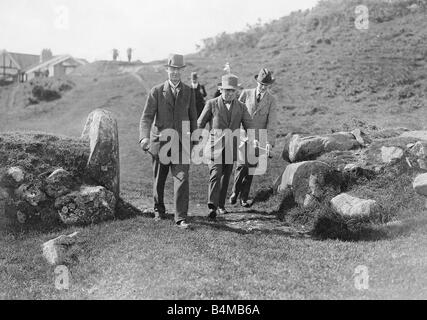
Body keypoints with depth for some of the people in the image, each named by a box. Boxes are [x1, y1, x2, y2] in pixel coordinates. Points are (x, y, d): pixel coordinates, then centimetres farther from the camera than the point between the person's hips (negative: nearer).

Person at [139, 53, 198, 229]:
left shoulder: (189, 92, 7)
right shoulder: (157, 91, 1)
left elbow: (193, 118, 14)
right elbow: (147, 116, -5)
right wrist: (144, 137, -22)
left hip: (181, 142, 0)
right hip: (160, 141, 0)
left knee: (182, 178, -10)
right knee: (159, 179, 12)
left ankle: (181, 217, -7)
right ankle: (159, 209, 34)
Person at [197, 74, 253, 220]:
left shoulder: (241, 107, 6)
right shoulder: (212, 104, -2)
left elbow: (249, 127, 4)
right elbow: (200, 124, 6)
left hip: (231, 148, 4)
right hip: (215, 146, -4)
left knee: (225, 178, 12)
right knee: (215, 175, -16)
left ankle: (221, 205, 27)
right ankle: (212, 207, -22)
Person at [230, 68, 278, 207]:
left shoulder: (271, 100, 2)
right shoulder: (246, 93, 3)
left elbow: (271, 123, -5)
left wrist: (269, 141, -17)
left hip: (258, 139, 1)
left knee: (251, 168, 3)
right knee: (242, 164, -15)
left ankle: (244, 197, 14)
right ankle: (235, 191, 7)